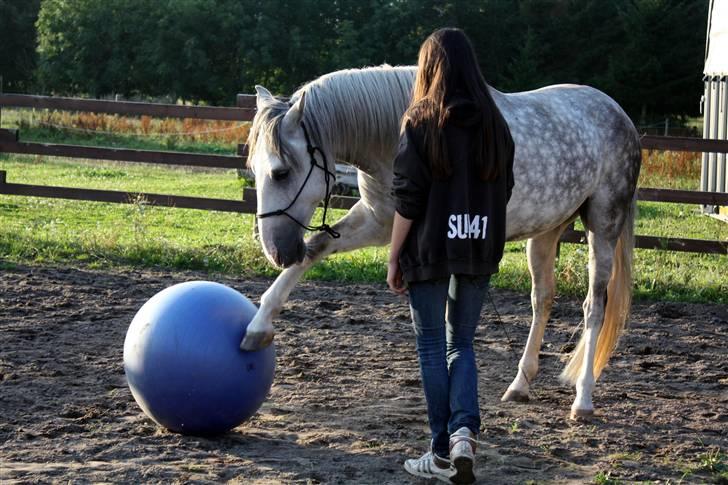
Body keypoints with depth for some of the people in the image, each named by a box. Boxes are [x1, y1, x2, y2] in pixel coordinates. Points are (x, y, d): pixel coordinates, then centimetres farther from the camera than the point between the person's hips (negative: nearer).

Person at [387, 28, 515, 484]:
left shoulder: (420, 122, -10)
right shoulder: (495, 124, 4)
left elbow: (408, 199, -11)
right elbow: (504, 191, 9)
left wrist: (394, 257, -4)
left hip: (430, 249, -4)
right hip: (481, 251, 4)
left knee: (432, 345, 7)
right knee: (462, 344, 15)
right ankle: (465, 430, -7)